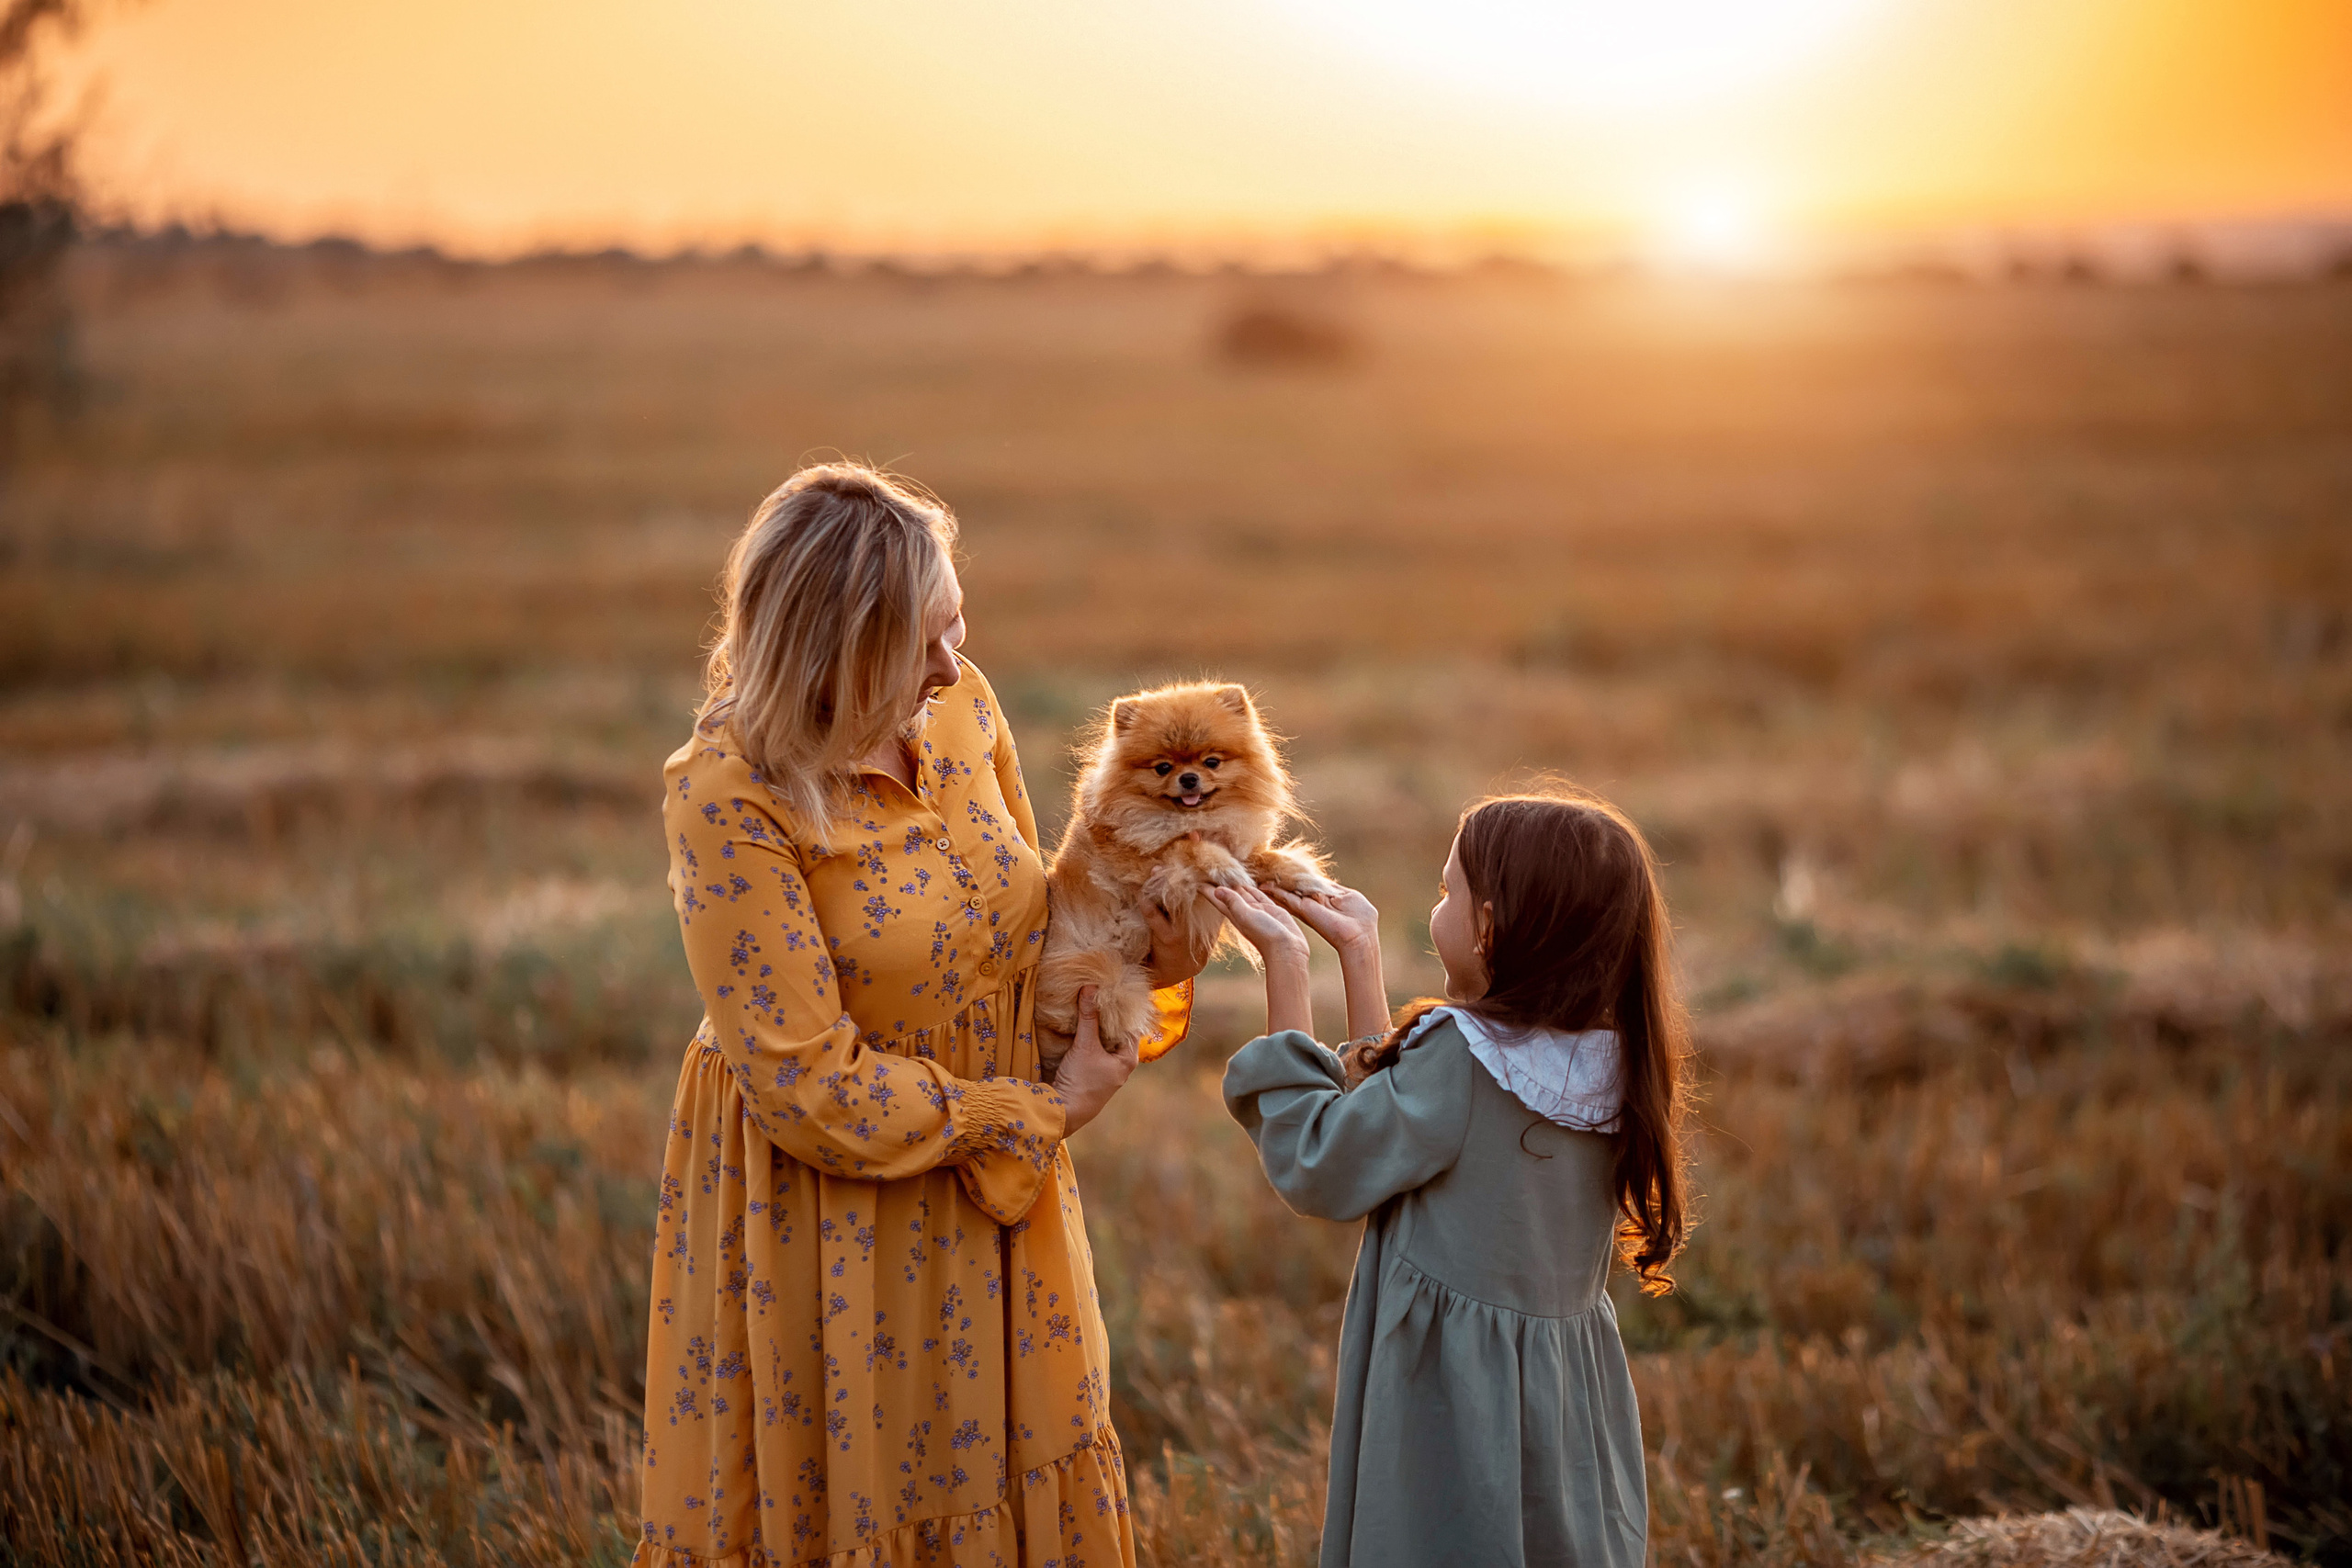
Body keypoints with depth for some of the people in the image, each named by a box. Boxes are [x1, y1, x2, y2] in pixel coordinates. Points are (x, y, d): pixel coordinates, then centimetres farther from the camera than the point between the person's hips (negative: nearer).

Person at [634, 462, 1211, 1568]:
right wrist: (1041, 1113, -16)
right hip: (826, 1219, -6)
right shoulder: (726, 798, -24)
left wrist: (1135, 955, -12)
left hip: (992, 1196, 6)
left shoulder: (960, 708, -5)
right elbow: (811, 1087, -23)